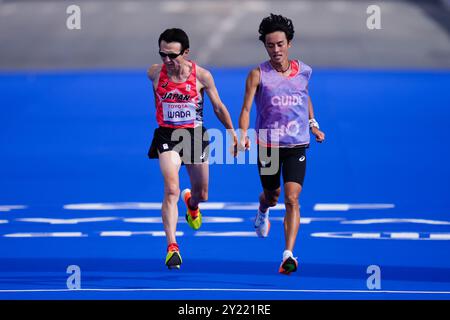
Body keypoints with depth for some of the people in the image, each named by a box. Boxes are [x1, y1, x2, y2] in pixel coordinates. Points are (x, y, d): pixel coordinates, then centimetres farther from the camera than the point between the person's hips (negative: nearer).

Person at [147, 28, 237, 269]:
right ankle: (172, 247, -24)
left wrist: (232, 132, 5)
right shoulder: (154, 73, -9)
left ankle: (192, 202, 56)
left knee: (202, 194, 16)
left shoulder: (202, 76, -12)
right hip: (167, 135, -1)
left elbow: (218, 107, 2)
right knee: (171, 191, -21)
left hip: (195, 135, 1)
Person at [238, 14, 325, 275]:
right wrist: (243, 135, -32)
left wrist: (313, 124, 17)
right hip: (267, 145, 0)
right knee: (272, 196, 19)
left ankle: (289, 255, -18)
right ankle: (262, 212, 58)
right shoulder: (258, 74, -9)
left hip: (297, 146, 0)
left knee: (291, 199, -15)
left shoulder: (304, 71, 0)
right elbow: (246, 108, -17)